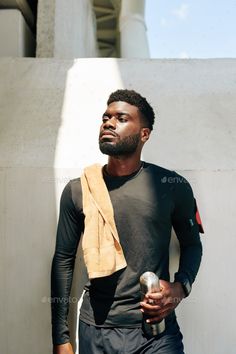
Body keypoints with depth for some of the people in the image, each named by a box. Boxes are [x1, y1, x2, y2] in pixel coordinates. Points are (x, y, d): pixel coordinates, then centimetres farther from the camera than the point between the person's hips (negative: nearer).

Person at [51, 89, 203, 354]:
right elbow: (63, 260, 3)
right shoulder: (77, 190, -2)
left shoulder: (173, 186, -6)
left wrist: (180, 287, -11)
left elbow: (192, 244, 8)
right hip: (95, 330, 2)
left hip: (157, 328, -1)